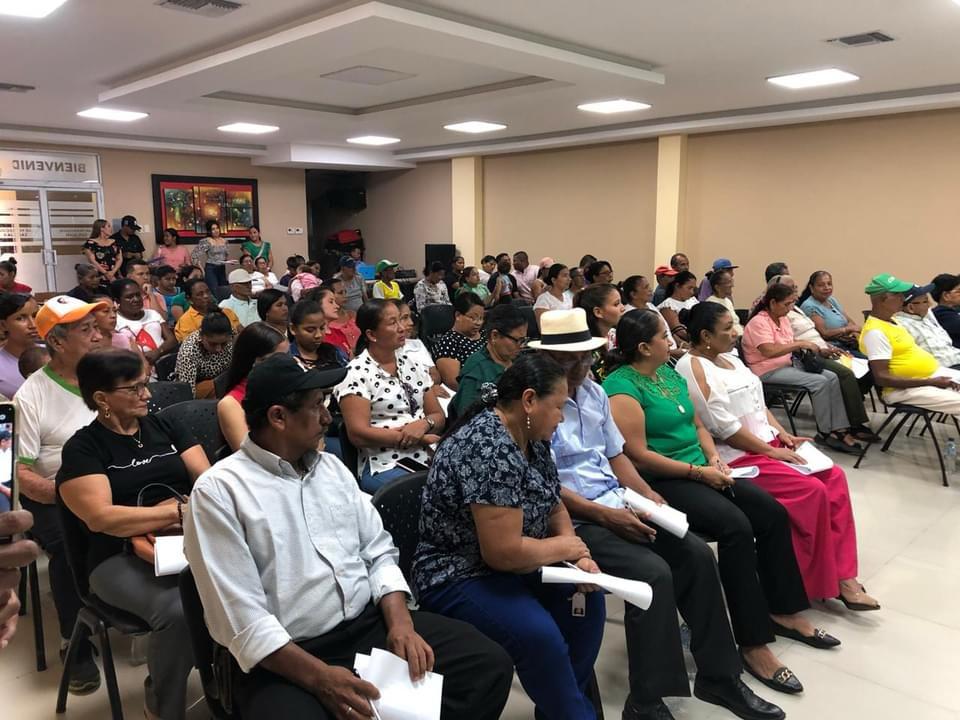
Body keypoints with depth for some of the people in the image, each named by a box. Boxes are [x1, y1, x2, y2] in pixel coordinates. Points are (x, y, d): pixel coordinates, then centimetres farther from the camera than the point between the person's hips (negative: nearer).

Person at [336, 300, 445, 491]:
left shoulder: (413, 366, 15)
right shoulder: (356, 374, -4)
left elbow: (438, 417, 16)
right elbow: (358, 434, -12)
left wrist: (424, 424, -10)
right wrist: (421, 439, -13)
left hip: (428, 459, 6)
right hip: (385, 467, -6)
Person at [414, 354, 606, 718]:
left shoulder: (532, 440, 3)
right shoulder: (489, 448, -28)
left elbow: (554, 507, 15)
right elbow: (504, 551, -31)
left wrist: (578, 554, -4)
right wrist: (564, 547, -13)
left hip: (514, 567, 10)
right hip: (459, 578, -10)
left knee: (589, 599, 2)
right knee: (539, 633, -28)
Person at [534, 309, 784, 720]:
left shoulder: (594, 392, 11)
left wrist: (646, 494, 2)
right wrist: (605, 515, -18)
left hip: (621, 505, 8)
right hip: (575, 521, -8)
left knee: (697, 554, -6)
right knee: (653, 572, -25)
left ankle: (718, 677, 8)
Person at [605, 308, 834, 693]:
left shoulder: (670, 372, 13)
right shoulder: (622, 387, -15)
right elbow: (638, 455, -20)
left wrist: (714, 458, 1)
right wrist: (698, 471, -16)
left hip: (701, 470, 9)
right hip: (662, 481, -9)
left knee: (772, 512, -3)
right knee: (736, 527, -26)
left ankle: (783, 611, 13)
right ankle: (753, 644, -16)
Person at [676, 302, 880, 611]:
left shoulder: (729, 358, 14)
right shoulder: (693, 368, -15)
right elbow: (722, 427, -20)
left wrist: (782, 434, 5)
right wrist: (771, 450, -15)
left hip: (768, 443, 9)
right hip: (736, 456, -9)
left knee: (834, 478, -3)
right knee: (812, 491, -20)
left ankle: (842, 574, 1)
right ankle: (817, 583, -3)